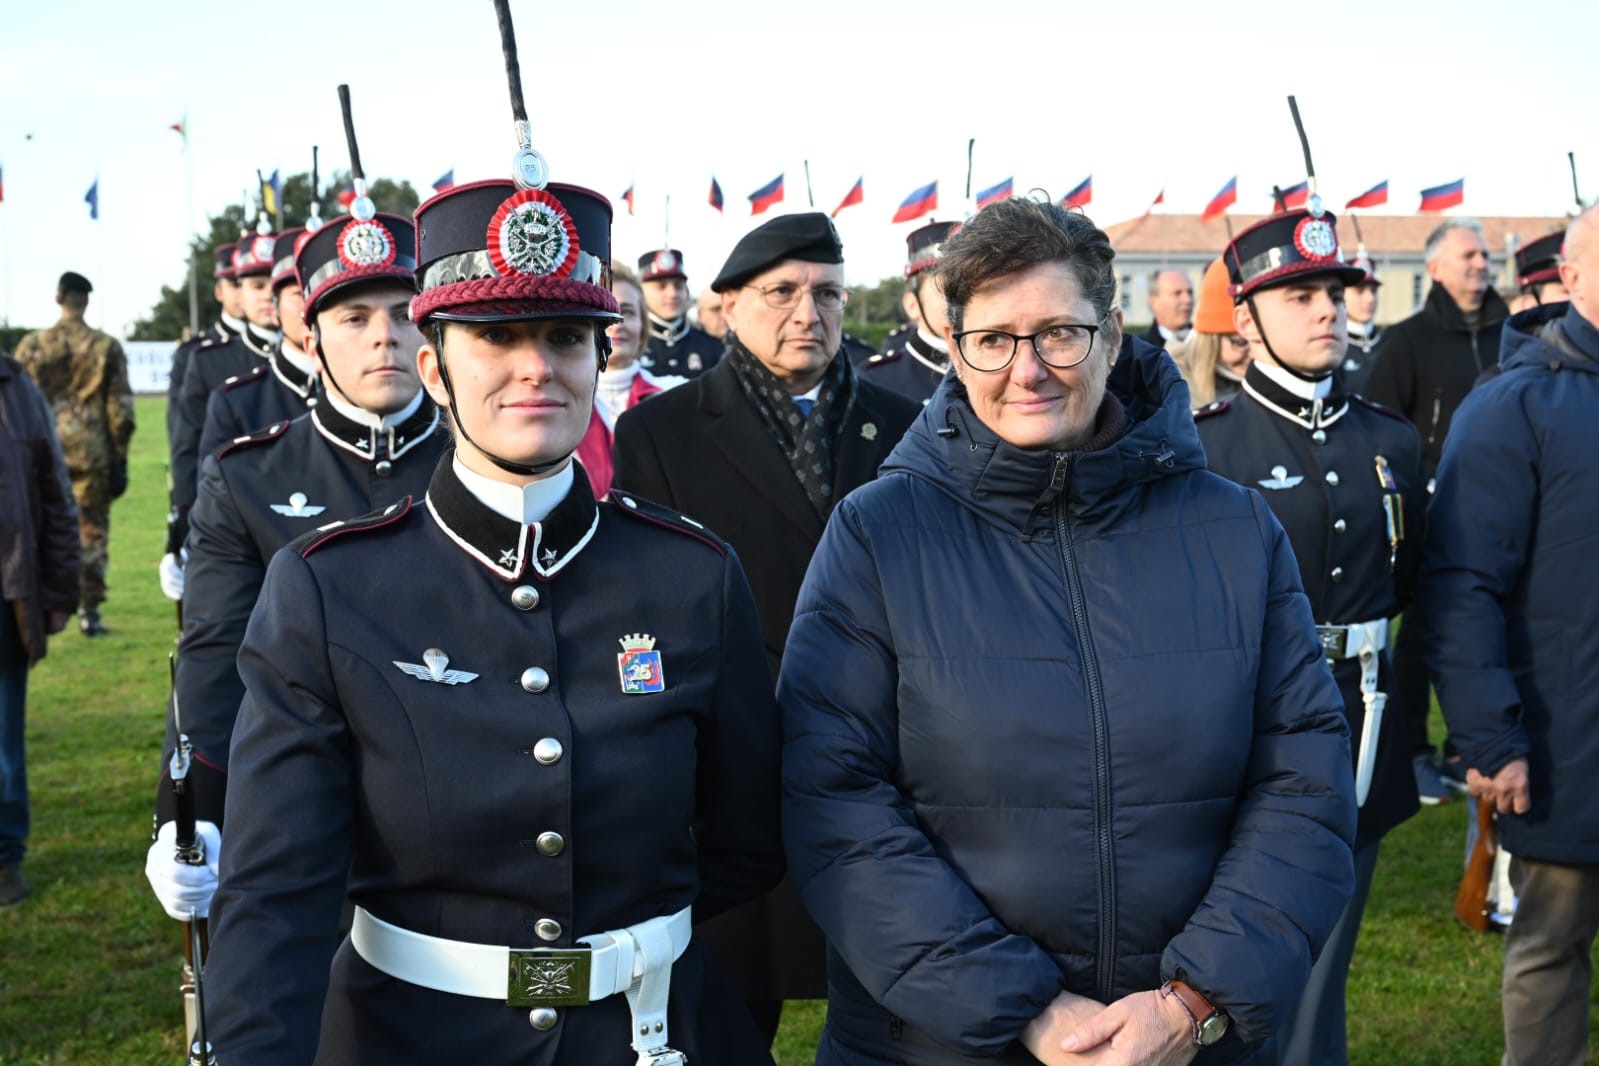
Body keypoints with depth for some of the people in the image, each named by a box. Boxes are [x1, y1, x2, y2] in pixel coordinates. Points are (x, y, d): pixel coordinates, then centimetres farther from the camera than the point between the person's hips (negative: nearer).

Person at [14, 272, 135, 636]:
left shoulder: (31, 346, 2)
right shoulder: (106, 347, -1)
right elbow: (120, 409, -1)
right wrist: (119, 459, 4)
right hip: (92, 453, -1)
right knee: (91, 531, 5)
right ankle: (89, 611, 5)